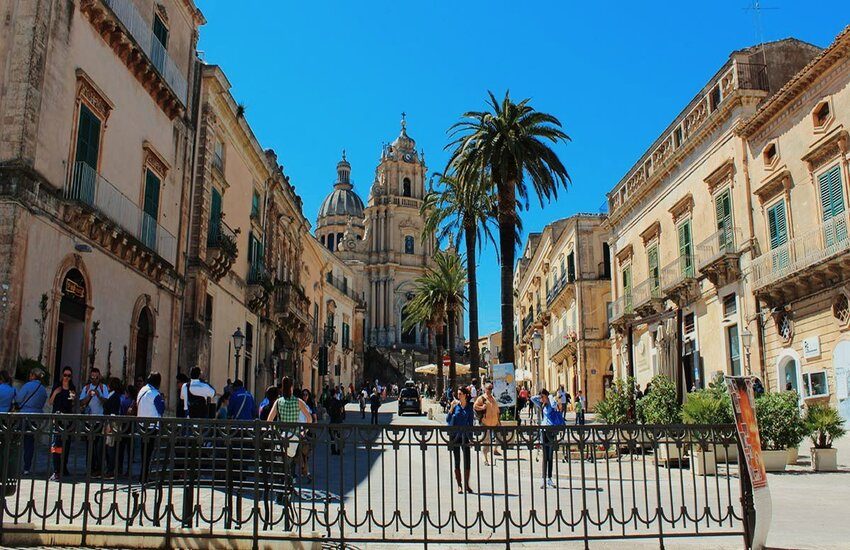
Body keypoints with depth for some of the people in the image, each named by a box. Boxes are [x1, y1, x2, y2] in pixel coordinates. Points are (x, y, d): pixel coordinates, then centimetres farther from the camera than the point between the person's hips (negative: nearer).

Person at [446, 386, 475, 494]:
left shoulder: (470, 407, 4)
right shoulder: (455, 405, 1)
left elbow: (471, 422, 8)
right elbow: (447, 420, -3)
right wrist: (451, 408, -15)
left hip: (465, 435, 1)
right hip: (455, 435, -1)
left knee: (467, 460, 0)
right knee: (457, 461, 3)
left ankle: (466, 484, 14)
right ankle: (459, 485, 10)